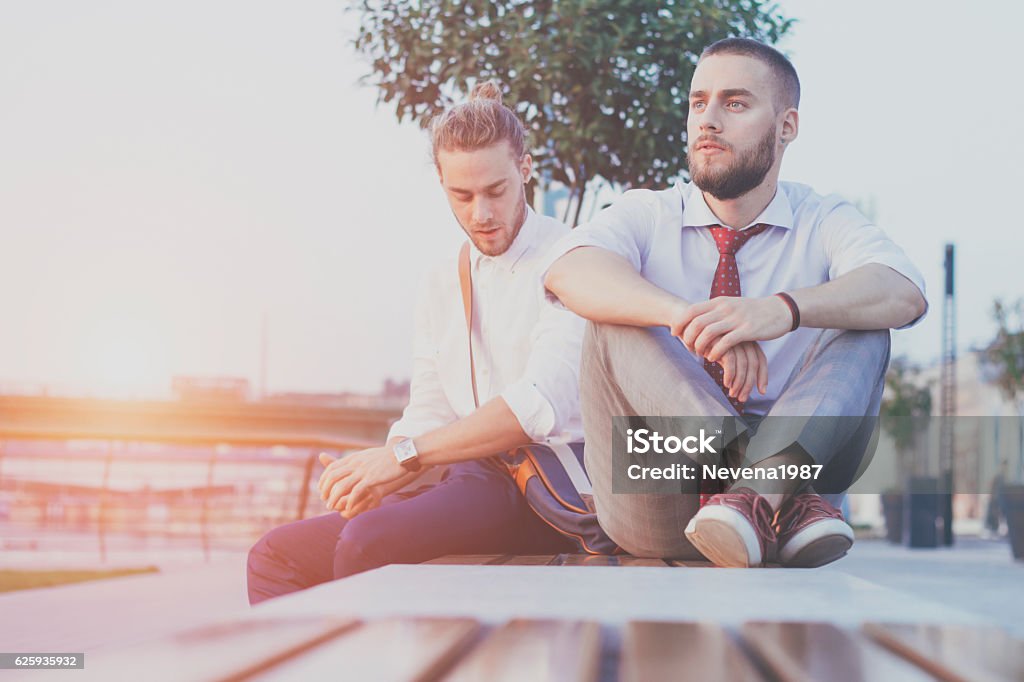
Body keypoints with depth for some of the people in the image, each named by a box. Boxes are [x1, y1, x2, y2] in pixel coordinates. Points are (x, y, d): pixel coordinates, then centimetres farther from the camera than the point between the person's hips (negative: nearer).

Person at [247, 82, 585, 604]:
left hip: (546, 487, -8)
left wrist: (405, 455, -22)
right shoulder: (442, 286, 20)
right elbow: (428, 413, 17)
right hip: (470, 483, 8)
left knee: (367, 542, -30)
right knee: (277, 556, 1)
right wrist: (375, 477, -6)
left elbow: (541, 403, -20)